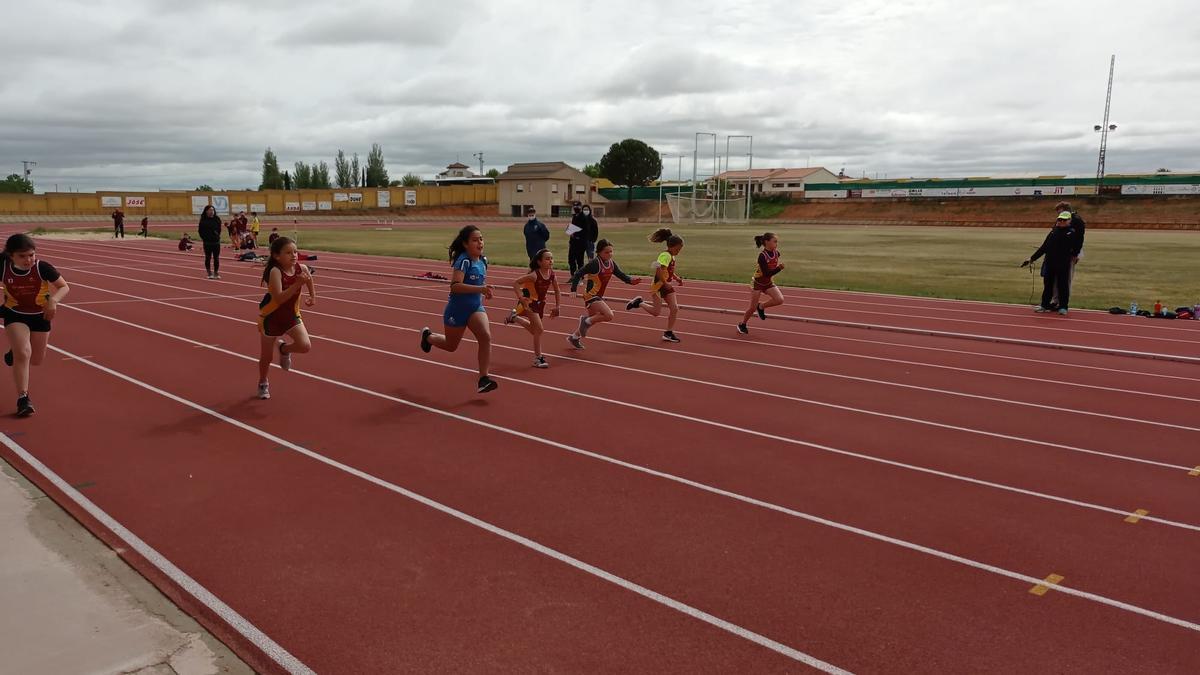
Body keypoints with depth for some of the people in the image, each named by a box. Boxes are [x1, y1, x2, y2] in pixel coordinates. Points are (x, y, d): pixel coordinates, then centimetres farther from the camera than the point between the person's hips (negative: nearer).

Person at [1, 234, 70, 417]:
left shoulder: (42, 267, -24)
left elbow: (64, 287, -17)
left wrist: (53, 300, -35)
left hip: (40, 315, 1)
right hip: (15, 315, -1)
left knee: (36, 360, 15)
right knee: (23, 353, -20)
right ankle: (23, 398, -11)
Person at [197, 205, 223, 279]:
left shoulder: (217, 219, 2)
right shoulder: (203, 220, -4)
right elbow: (201, 230, 1)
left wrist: (217, 236, 3)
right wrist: (204, 238, -3)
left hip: (216, 241, 2)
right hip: (207, 242, -2)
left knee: (216, 258, 4)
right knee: (208, 258, 5)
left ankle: (216, 273, 12)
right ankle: (209, 273, 12)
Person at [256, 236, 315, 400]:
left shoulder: (302, 268, -13)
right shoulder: (275, 271, -27)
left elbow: (309, 280, 13)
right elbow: (279, 298, -36)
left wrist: (313, 297, 5)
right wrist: (297, 284, -42)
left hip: (292, 314, 4)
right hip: (271, 317, -3)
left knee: (305, 346, -17)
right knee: (266, 356, 10)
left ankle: (284, 349, 18)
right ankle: (263, 383, 39)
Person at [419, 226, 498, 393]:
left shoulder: (483, 260, 1)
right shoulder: (463, 261, -22)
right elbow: (455, 286, -35)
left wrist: (485, 292, 8)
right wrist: (480, 289, -43)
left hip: (476, 307, 5)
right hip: (457, 309, -5)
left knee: (486, 336, -20)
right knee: (451, 345, 16)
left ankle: (483, 379, -15)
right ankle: (427, 335, 49)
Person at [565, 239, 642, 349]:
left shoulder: (611, 263, 1)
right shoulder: (595, 263, -20)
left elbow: (620, 274, 4)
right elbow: (578, 274, -19)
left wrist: (631, 281, -15)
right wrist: (573, 290, -25)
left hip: (599, 296, 9)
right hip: (591, 295, -9)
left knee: (592, 320, 22)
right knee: (609, 315, -23)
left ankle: (574, 337, 40)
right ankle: (586, 321, -2)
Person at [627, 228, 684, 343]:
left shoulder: (672, 256, 10)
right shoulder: (665, 256, -19)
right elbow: (659, 270, -32)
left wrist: (678, 278, 10)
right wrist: (665, 283, -30)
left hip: (666, 286, 9)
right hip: (658, 286, -9)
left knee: (674, 308, 1)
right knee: (656, 312, -5)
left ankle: (669, 333, 10)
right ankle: (638, 303, 18)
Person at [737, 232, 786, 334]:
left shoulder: (776, 253, -7)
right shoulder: (762, 256, -26)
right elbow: (766, 273, -31)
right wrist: (779, 268, -40)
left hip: (769, 283, 5)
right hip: (757, 283, -5)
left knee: (780, 300, -17)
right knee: (753, 308, 1)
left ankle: (761, 306, 9)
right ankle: (742, 325, 26)